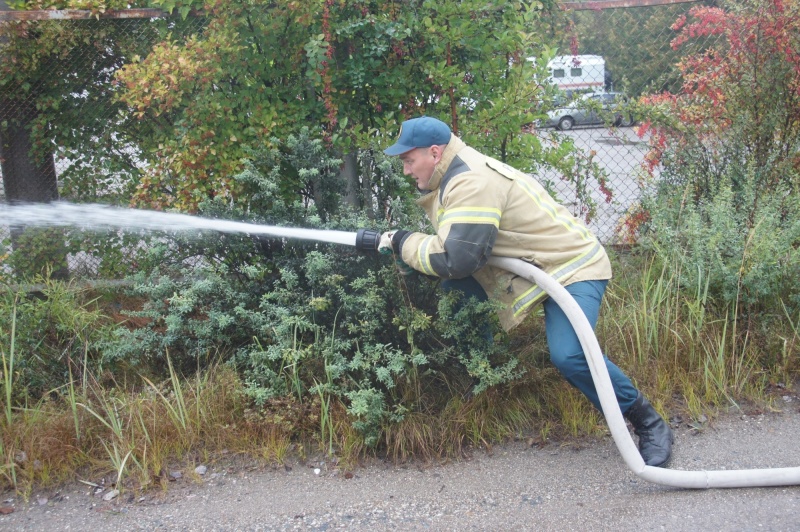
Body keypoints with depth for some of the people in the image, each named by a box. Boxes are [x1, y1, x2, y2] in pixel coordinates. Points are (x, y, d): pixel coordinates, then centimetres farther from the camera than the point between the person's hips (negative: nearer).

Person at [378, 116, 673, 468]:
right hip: (530, 267, 10)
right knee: (453, 293, 7)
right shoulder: (455, 176, 8)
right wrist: (403, 243, -4)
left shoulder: (474, 183, -25)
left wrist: (402, 243, -16)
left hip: (573, 267, -10)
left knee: (568, 355, -28)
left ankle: (650, 425, -8)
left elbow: (455, 259, -29)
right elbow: (453, 242, 12)